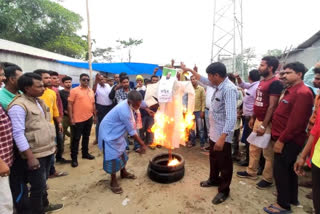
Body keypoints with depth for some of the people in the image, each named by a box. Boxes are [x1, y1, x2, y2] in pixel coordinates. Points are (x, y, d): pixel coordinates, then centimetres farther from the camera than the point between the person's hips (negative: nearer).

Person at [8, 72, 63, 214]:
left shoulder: (39, 101, 7)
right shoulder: (19, 106, -18)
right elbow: (18, 134, -21)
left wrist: (52, 144, 15)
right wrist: (30, 157, -22)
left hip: (48, 150, 8)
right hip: (35, 154, -8)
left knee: (43, 182, 24)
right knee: (38, 186, 8)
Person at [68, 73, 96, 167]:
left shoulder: (91, 91, 9)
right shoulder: (74, 90, -7)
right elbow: (70, 104, -9)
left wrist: (95, 115, 14)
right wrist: (71, 118, -13)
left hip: (89, 118, 6)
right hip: (78, 119, -5)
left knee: (86, 137, 17)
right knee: (76, 138, 4)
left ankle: (85, 153, 32)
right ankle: (74, 158, 15)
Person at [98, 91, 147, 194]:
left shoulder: (130, 106, -8)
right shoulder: (124, 111, -35)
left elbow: (132, 126, 3)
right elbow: (131, 131, -28)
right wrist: (142, 144, -19)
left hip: (117, 132, 9)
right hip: (109, 133, -9)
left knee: (121, 151, 20)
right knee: (113, 156, -1)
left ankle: (123, 172, 41)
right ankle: (113, 181, 18)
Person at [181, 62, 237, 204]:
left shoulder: (229, 89, -26)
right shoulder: (219, 85, 3)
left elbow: (231, 117, -32)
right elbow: (203, 80, 22)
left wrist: (222, 138, -36)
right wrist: (190, 70, 26)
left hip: (223, 135, -9)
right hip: (214, 132, 9)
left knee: (224, 163, 10)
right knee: (213, 159, 26)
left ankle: (224, 190, 29)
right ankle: (214, 180, 47)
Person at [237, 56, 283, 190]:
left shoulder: (275, 83, -16)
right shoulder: (262, 81, 12)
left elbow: (272, 106, -20)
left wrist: (263, 125, -22)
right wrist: (253, 118, 18)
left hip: (267, 123, -9)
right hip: (258, 120, 9)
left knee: (268, 152, 5)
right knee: (253, 148, 17)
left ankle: (268, 179, 22)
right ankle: (251, 172, 32)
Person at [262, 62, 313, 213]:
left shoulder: (302, 93, -18)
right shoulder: (290, 90, 14)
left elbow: (296, 122, -24)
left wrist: (281, 140, -20)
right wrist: (280, 137, 15)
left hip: (289, 140, -10)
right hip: (287, 138, 10)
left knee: (280, 170, -1)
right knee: (289, 169, 19)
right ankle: (292, 199, 35)